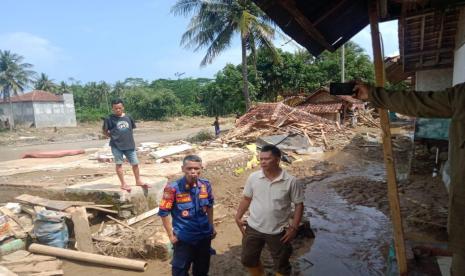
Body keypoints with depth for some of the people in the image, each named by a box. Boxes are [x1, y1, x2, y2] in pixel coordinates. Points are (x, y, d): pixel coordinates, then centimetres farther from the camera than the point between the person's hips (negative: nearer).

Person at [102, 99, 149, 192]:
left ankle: (138, 181, 26)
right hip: (116, 145, -3)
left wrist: (127, 138, 9)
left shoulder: (128, 117, 6)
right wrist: (113, 136, -2)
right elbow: (105, 132, 5)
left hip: (129, 145, 3)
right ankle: (123, 183, 15)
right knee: (119, 164, 6)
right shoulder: (109, 119, -3)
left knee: (135, 163, 8)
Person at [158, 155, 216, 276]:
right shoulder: (173, 188, -22)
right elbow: (163, 212, -14)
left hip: (204, 235, 4)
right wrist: (171, 235, -11)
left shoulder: (206, 185, -8)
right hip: (183, 238, -4)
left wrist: (212, 227, 10)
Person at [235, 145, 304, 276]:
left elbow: (299, 204, -6)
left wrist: (293, 227, -10)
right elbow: (246, 199, 3)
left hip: (278, 231, -2)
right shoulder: (253, 177, -9)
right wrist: (238, 217, -2)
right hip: (253, 228, 3)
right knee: (248, 260, 19)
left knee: (281, 265, 16)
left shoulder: (290, 181, -15)